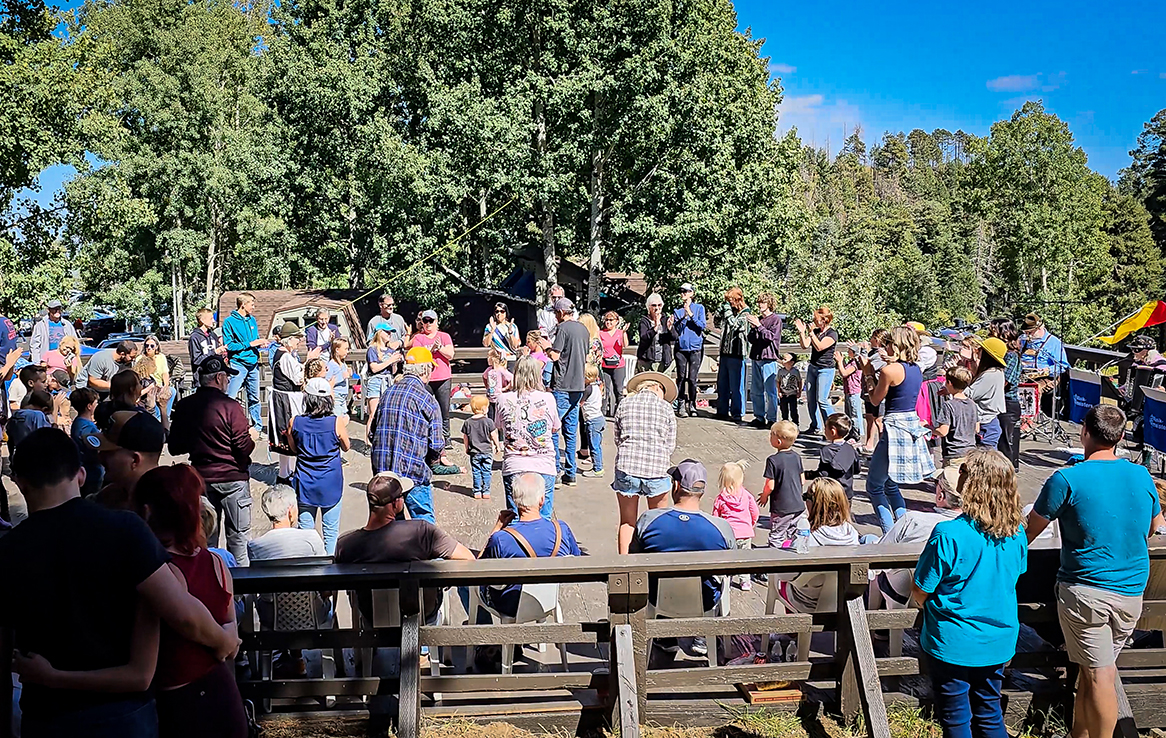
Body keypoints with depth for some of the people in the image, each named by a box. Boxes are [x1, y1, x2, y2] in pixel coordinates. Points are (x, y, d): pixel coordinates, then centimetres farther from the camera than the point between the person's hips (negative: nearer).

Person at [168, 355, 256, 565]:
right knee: (238, 537, 4)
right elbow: (244, 448, -17)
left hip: (201, 478, 5)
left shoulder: (184, 407, 0)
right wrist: (252, 436, 3)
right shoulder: (231, 407, -17)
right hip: (232, 478, -5)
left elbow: (175, 448, 6)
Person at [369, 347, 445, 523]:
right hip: (413, 472, -6)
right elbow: (436, 445, -8)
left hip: (382, 469, 6)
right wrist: (431, 459, 13)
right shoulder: (427, 399, -9)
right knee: (424, 522, 5)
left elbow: (372, 433, 14)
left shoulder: (388, 393, 9)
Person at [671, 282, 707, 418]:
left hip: (695, 347, -2)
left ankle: (692, 404, 7)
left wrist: (691, 314, -12)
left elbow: (702, 325, -4)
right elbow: (676, 330, 2)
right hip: (681, 347, 2)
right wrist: (684, 318, -13)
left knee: (692, 378, -4)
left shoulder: (699, 308, 6)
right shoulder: (677, 310, 10)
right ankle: (680, 405, 5)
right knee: (681, 377, 0)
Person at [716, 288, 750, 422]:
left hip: (736, 355, -8)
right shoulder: (730, 311, 14)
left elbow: (734, 324, -23)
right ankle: (722, 411, 22)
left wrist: (727, 310, -15)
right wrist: (722, 308, 8)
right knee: (722, 385, 13)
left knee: (736, 386, -3)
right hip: (725, 352, 8)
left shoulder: (745, 314, -8)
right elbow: (718, 322, 20)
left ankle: (738, 414, 4)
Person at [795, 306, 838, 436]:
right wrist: (801, 332, -7)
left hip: (825, 370, -7)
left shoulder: (832, 334, -10)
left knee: (822, 400, -13)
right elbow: (805, 345, 3)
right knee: (810, 399, 6)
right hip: (812, 367, 7)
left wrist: (811, 333, -23)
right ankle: (815, 426, 16)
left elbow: (819, 347, -21)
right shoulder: (815, 331, 11)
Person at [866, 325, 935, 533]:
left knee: (874, 486, 2)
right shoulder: (917, 370, 8)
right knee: (890, 485, 21)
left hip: (895, 428, -8)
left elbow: (875, 400, -4)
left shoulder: (890, 370, -15)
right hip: (913, 425, 8)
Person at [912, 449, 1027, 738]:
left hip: (952, 644, -5)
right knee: (989, 713, 21)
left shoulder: (949, 535, -25)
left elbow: (920, 593, -16)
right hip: (998, 642, 5)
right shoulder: (1017, 535, -7)